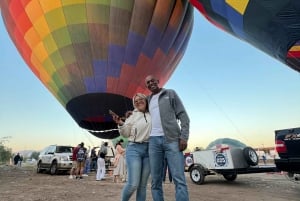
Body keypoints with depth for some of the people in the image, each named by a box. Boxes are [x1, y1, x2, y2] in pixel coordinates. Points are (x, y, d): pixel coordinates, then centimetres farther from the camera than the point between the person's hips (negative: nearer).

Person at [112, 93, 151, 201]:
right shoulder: (132, 115, 4)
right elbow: (126, 134, 4)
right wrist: (120, 124, -12)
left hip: (149, 150, 2)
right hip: (134, 148, -2)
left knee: (143, 185, 6)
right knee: (133, 184, -8)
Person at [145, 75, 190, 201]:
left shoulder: (170, 93, 10)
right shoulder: (148, 100, 22)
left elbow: (183, 116, 3)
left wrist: (184, 137, -10)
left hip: (172, 139, -4)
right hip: (153, 140, 4)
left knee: (179, 179, -8)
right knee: (155, 181, 4)